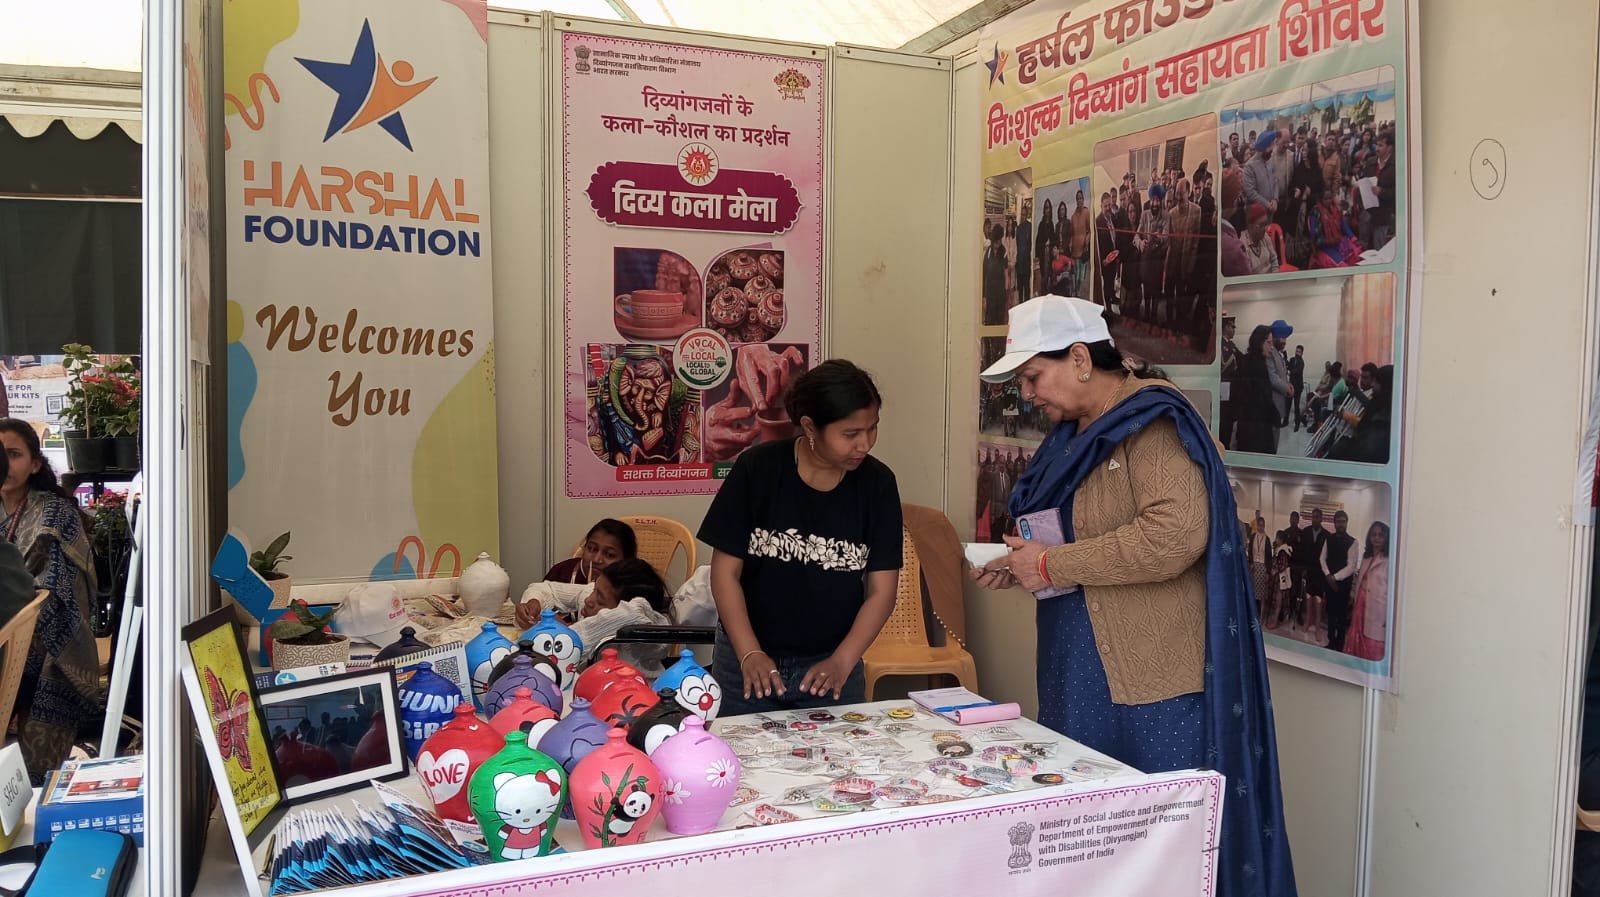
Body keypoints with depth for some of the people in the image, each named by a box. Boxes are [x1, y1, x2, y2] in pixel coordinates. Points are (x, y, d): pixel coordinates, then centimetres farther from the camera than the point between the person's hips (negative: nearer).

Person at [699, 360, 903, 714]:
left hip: (831, 665, 1)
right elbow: (726, 572, -7)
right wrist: (750, 654, -15)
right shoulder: (757, 470, -10)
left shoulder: (877, 483, -6)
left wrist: (841, 663, -15)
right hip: (749, 665, -1)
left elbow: (881, 590, -4)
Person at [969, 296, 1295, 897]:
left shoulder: (1152, 422, -14)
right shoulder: (1077, 432, 15)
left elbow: (1176, 534, -28)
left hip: (1154, 678, -9)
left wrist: (1051, 564, -20)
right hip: (1086, 670, 9)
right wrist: (1022, 570, 8)